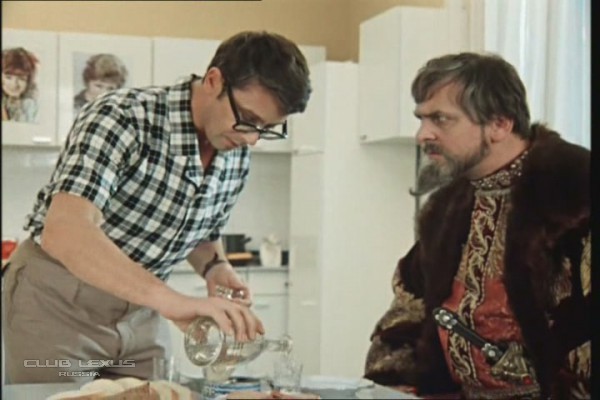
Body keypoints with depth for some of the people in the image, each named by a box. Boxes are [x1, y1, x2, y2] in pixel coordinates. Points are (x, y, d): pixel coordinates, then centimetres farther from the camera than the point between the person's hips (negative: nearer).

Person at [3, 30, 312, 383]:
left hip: (138, 308, 6)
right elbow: (64, 233, -39)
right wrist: (169, 299, -50)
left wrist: (216, 267, -9)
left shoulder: (237, 156, -4)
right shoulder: (122, 118, -25)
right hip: (58, 299, -6)